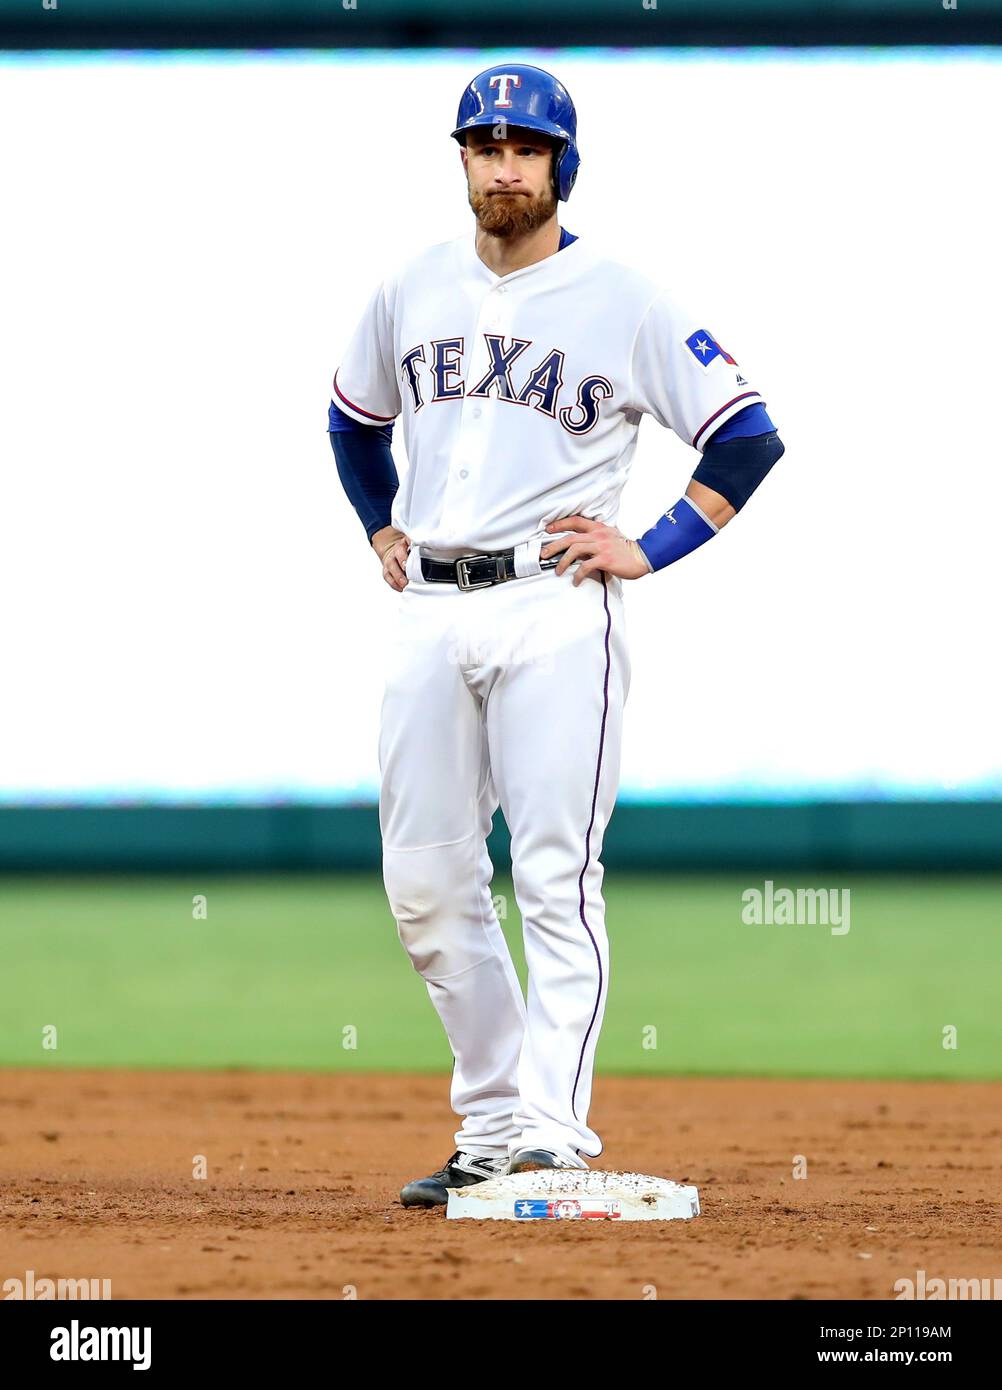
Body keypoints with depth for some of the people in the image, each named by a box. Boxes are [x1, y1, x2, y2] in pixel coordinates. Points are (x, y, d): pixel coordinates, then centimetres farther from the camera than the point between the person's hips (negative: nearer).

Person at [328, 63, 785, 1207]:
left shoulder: (624, 301, -2)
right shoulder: (412, 291, 12)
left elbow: (749, 437, -2)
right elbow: (354, 423, 30)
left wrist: (649, 551, -7)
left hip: (553, 610, -5)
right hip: (430, 613, 5)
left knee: (555, 876, -11)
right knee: (425, 880, 4)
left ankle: (553, 1133, -14)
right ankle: (490, 1125, 14)